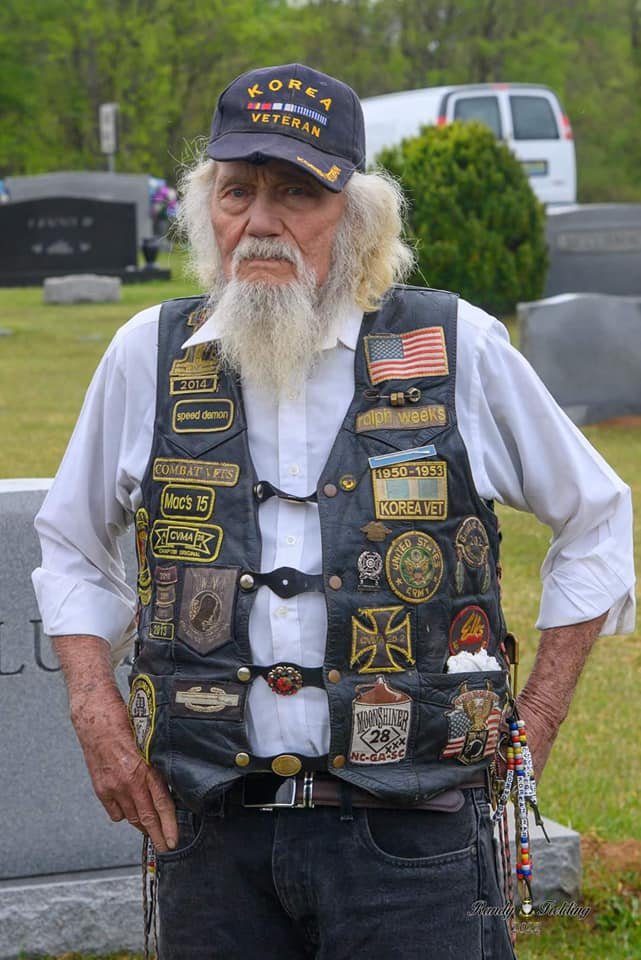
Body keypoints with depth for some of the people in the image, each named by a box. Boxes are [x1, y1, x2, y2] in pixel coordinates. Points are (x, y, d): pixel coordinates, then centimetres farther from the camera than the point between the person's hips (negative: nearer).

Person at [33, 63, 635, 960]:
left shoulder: (459, 349, 0)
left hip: (410, 838, -2)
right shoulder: (150, 356, 5)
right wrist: (98, 716, 7)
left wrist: (533, 729, 7)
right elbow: (71, 545, 20)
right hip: (214, 835, 2)